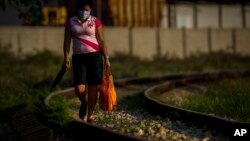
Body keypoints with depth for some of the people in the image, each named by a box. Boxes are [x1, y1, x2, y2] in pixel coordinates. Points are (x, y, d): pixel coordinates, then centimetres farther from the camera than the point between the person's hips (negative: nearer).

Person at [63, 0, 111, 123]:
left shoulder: (95, 21, 1)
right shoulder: (70, 22, 5)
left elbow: (101, 41, 1)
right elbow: (67, 41, 4)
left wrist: (106, 58, -5)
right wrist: (66, 58, -5)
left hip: (95, 56, 0)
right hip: (78, 58, 1)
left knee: (93, 88, -1)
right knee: (79, 89, -11)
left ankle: (90, 115, 13)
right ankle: (83, 103, 23)